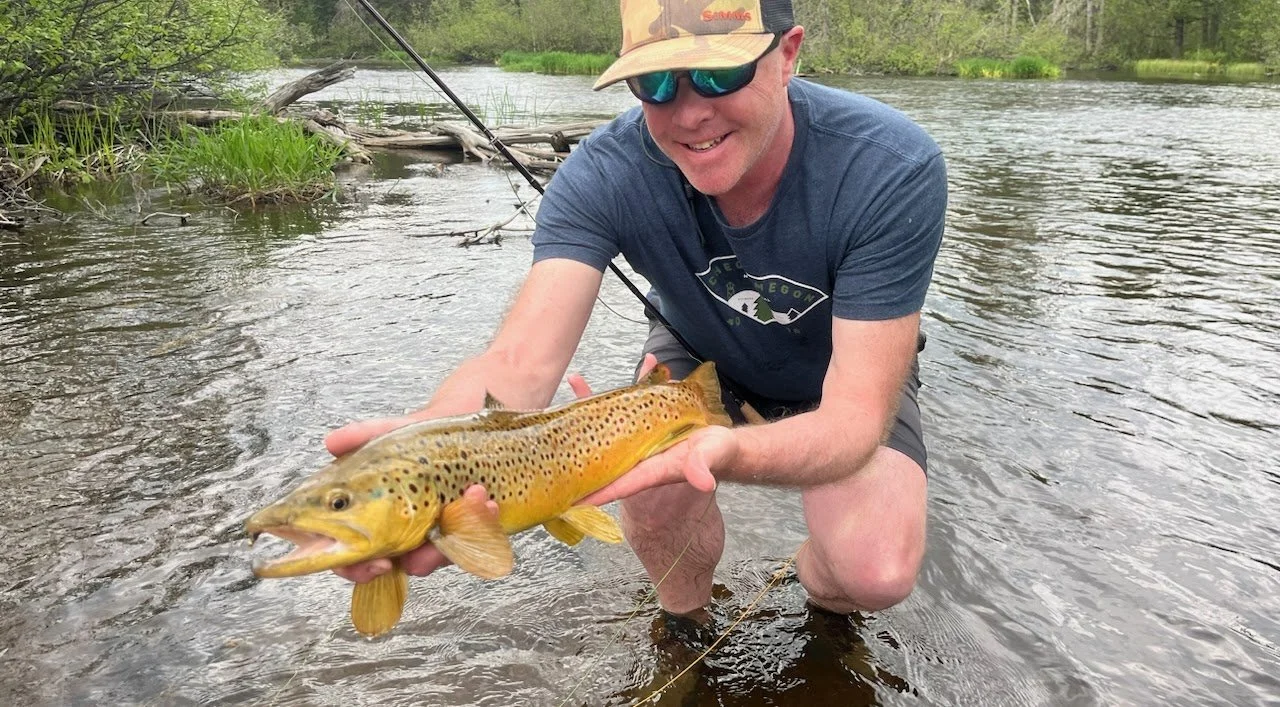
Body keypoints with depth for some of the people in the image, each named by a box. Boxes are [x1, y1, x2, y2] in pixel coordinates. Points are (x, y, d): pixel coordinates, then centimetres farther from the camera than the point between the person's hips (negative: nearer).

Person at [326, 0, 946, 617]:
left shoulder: (893, 171, -34)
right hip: (700, 356, 1)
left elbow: (855, 418, -38)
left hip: (837, 378, -1)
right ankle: (686, 626, 7)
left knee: (876, 574, -24)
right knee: (655, 498, -29)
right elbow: (519, 359, -39)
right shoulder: (605, 174, -29)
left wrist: (724, 450, -60)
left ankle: (824, 611, 16)